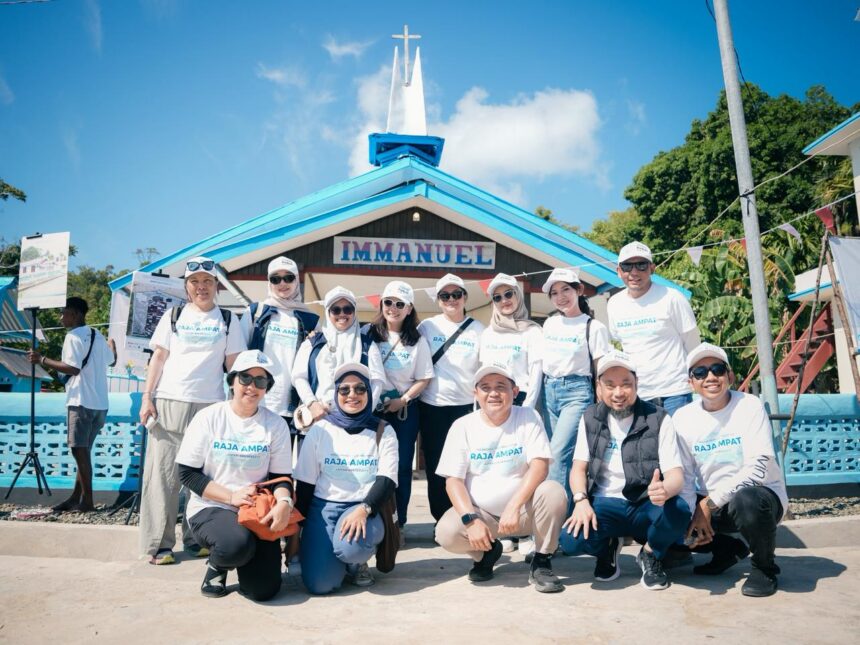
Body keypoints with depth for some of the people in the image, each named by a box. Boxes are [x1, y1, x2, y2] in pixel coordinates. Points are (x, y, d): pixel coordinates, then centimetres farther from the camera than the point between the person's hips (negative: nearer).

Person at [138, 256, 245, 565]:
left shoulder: (228, 320, 9)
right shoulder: (173, 315, 10)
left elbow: (234, 364, 8)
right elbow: (159, 357, 8)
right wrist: (147, 397, -1)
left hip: (210, 405, 0)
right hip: (169, 402, 0)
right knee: (163, 473, 0)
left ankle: (196, 538, 14)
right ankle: (159, 543, 7)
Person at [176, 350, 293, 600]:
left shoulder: (276, 424, -2)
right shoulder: (208, 418, -6)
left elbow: (281, 475, -1)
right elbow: (187, 473, -6)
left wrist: (284, 502, -23)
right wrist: (231, 496, -16)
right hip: (210, 508, -2)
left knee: (264, 589, -10)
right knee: (237, 544, -35)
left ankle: (241, 557, 24)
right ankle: (216, 565, 3)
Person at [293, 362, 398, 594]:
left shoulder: (383, 432, 3)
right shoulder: (320, 430, 4)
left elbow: (387, 481, -6)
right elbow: (304, 483, 5)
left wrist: (364, 509, -24)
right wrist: (297, 528, 1)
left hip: (363, 509, 0)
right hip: (323, 507, 1)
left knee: (349, 546, -33)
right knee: (320, 583, -17)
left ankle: (357, 562, 3)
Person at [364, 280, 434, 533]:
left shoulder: (417, 340, 2)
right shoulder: (369, 333, 3)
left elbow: (423, 379, 1)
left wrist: (402, 400, -11)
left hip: (404, 409, 0)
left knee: (402, 466, 5)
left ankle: (398, 522, 16)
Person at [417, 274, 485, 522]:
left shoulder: (478, 329, 2)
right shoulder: (427, 326, 2)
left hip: (466, 405, 0)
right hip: (432, 406, 1)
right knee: (435, 465, 6)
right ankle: (441, 520, 20)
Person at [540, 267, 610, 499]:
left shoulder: (594, 327, -3)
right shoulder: (549, 324, 12)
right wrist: (547, 388, 15)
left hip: (577, 392, -5)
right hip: (549, 390, 5)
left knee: (558, 453, -16)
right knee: (561, 454, 7)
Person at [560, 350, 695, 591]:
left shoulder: (658, 419, -5)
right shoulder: (590, 419, 4)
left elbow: (676, 474, -13)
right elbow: (579, 468, 4)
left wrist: (665, 489, -38)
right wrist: (581, 500, -17)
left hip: (647, 506, -1)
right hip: (606, 504, 1)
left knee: (678, 510, -35)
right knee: (571, 539, -28)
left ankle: (650, 555, 0)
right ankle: (608, 548, 11)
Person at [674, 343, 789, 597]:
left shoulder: (749, 406, -13)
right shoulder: (683, 417, -2)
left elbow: (757, 468, -21)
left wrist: (710, 502, -24)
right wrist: (696, 511, -17)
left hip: (760, 494, -4)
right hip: (711, 505, 5)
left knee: (745, 501, -38)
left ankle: (764, 567, -4)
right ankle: (728, 550, 14)